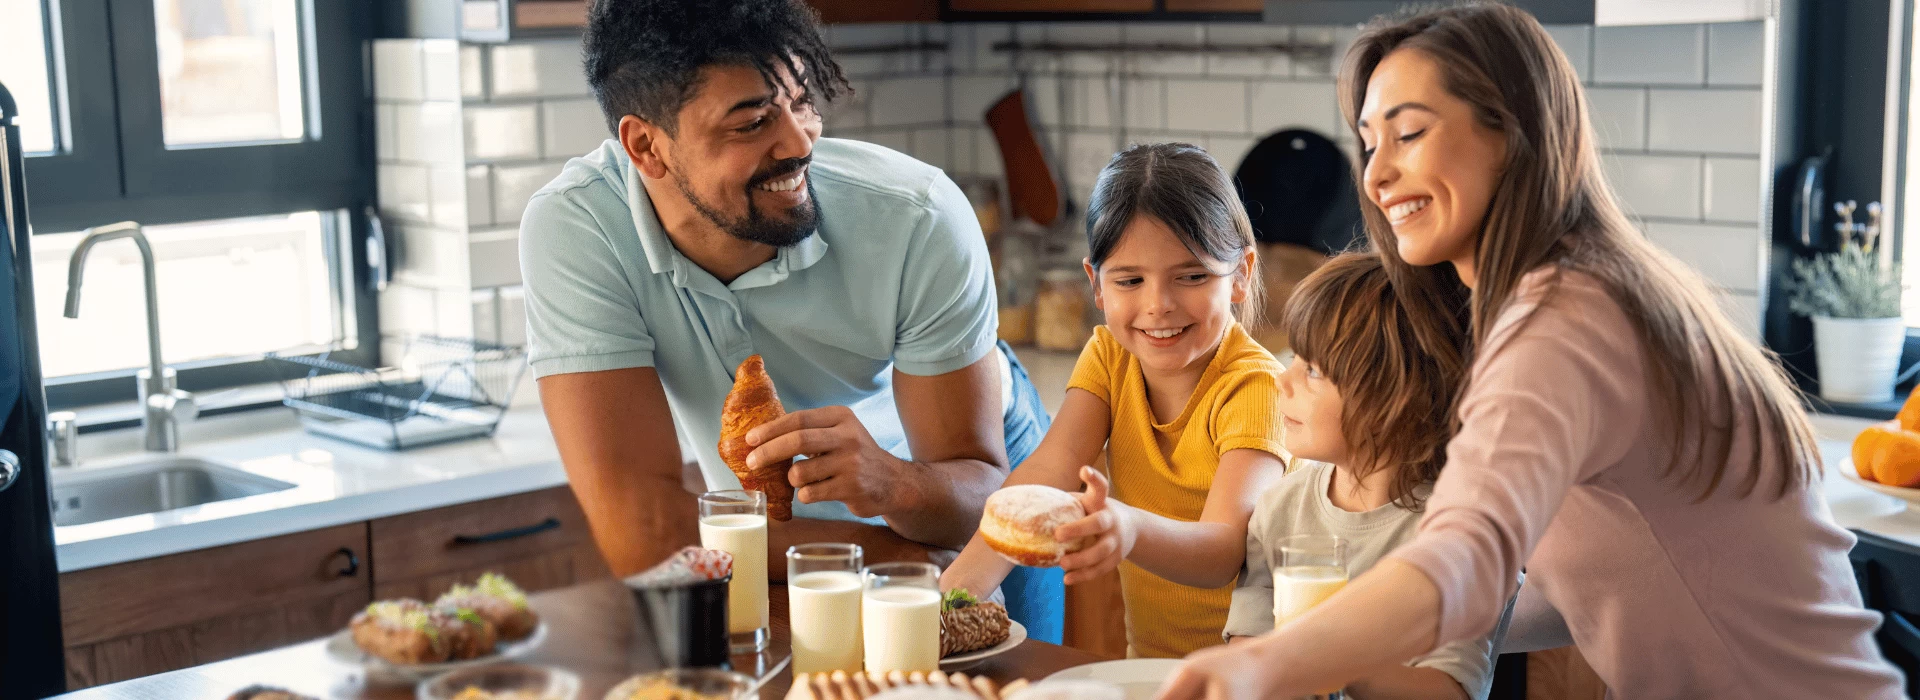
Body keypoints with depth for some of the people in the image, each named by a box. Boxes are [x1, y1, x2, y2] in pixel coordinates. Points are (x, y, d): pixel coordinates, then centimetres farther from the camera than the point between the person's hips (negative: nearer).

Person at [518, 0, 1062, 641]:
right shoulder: (571, 229, -30)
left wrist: (891, 485, -46)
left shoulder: (919, 220, -30)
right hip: (781, 544, 1)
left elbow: (977, 486, -23)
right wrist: (883, 549, -29)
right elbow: (641, 533, -33)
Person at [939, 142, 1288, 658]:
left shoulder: (1253, 387, -15)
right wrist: (961, 584, -28)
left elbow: (1223, 552, -27)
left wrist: (1130, 530, -49)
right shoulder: (1109, 358, 3)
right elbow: (1047, 474, -10)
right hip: (1146, 662, 5)